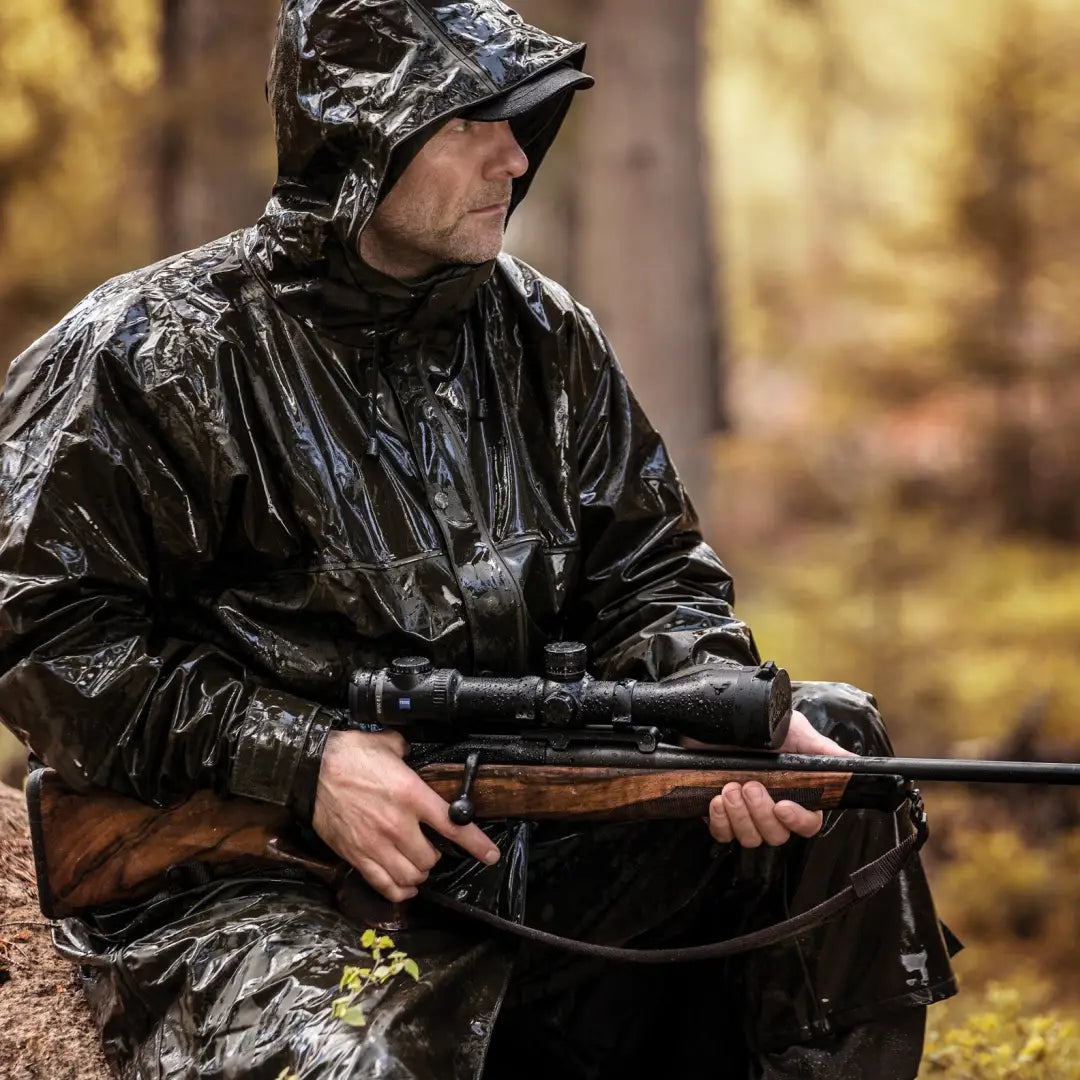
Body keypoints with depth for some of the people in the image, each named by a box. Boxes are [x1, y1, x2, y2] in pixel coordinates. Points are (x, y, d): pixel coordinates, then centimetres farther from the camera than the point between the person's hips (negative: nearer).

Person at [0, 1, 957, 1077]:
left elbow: (646, 573, 12)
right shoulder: (152, 355, -8)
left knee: (832, 744, 1)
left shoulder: (542, 337, 10)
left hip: (530, 845, 6)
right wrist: (302, 758, -21)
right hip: (252, 884, -6)